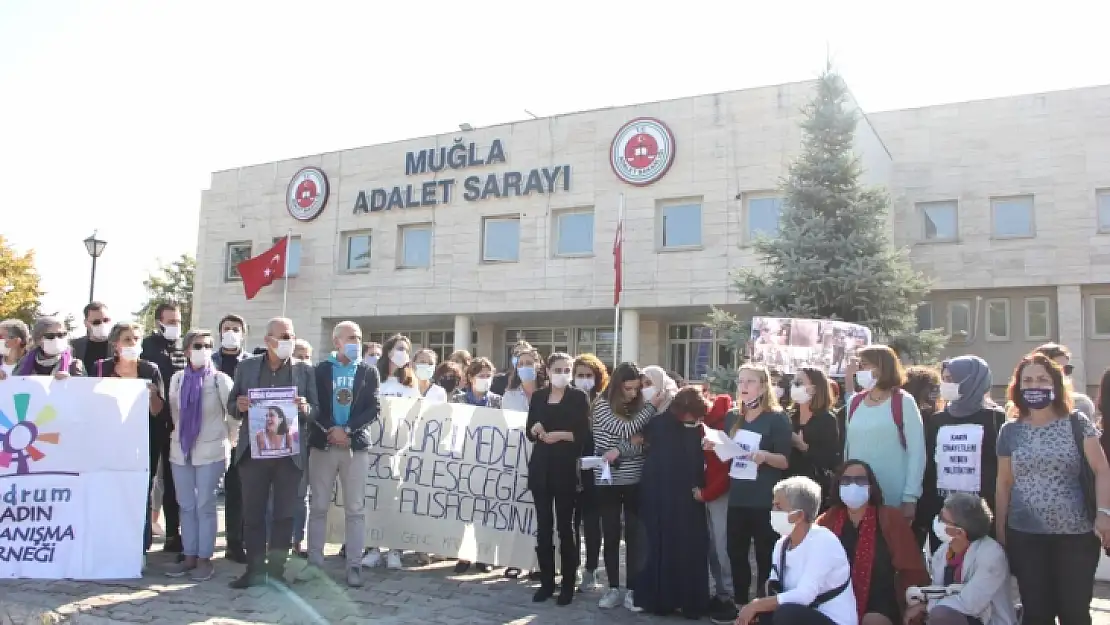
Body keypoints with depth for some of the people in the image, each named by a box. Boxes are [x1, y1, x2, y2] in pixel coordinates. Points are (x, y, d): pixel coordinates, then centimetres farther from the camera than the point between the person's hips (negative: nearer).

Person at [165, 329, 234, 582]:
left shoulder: (220, 379, -7)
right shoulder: (178, 378, 6)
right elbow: (174, 412, 17)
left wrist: (225, 439, 5)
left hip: (210, 451, -4)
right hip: (181, 449, 4)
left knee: (205, 505, -1)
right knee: (186, 506, 9)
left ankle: (205, 558, 7)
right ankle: (189, 556, 18)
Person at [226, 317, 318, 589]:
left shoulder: (305, 370, 3)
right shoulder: (247, 367, 6)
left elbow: (316, 408, 3)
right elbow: (231, 404, 9)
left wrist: (305, 408, -19)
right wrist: (239, 406, -14)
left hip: (289, 452, -1)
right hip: (253, 450, 1)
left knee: (284, 514, 4)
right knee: (252, 513, 7)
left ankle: (277, 570, 14)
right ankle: (255, 569, 18)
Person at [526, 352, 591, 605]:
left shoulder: (579, 397, 2)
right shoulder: (538, 396, 11)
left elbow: (584, 434, -5)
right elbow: (529, 432, 12)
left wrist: (560, 435, -17)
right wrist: (536, 430, -9)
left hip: (566, 468, -3)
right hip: (540, 467, 3)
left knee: (564, 526, 0)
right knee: (543, 526, 5)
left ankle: (568, 584, 9)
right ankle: (546, 582, 14)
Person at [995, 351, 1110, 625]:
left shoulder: (1076, 423, 1)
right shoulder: (1009, 431, 6)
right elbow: (1004, 484, 10)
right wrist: (999, 530, 9)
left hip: (1075, 534, -1)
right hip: (1024, 536, 2)